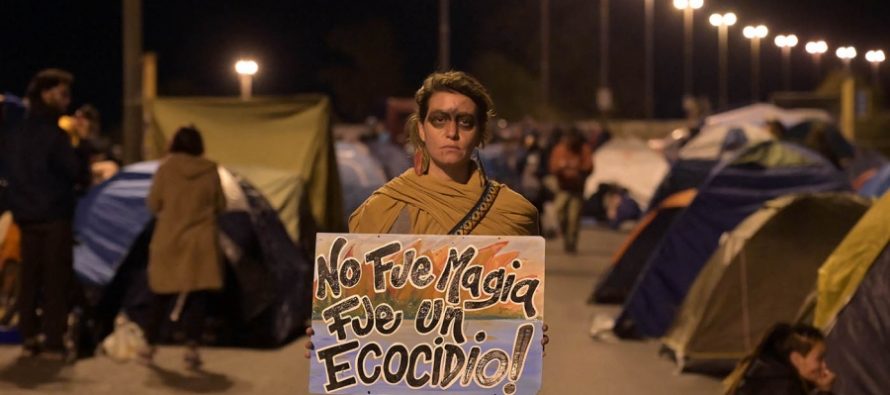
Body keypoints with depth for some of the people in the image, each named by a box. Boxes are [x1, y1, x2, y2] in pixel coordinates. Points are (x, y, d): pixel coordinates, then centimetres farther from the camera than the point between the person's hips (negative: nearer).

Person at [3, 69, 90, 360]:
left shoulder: (16, 133, 10)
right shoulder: (52, 133, -15)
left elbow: (10, 171, 16)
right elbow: (76, 171, -14)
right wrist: (82, 179, 7)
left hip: (25, 215, 7)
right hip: (54, 216, -7)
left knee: (30, 278, 12)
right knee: (56, 280, -2)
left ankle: (29, 338, 13)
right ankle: (53, 343, -3)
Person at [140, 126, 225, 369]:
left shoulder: (166, 169, -6)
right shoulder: (210, 171, -3)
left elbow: (153, 205, -2)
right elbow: (220, 206, 5)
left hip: (168, 241, 0)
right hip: (201, 242, 0)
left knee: (161, 297, 11)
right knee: (197, 297, 2)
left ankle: (150, 347, 17)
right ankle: (192, 349, -5)